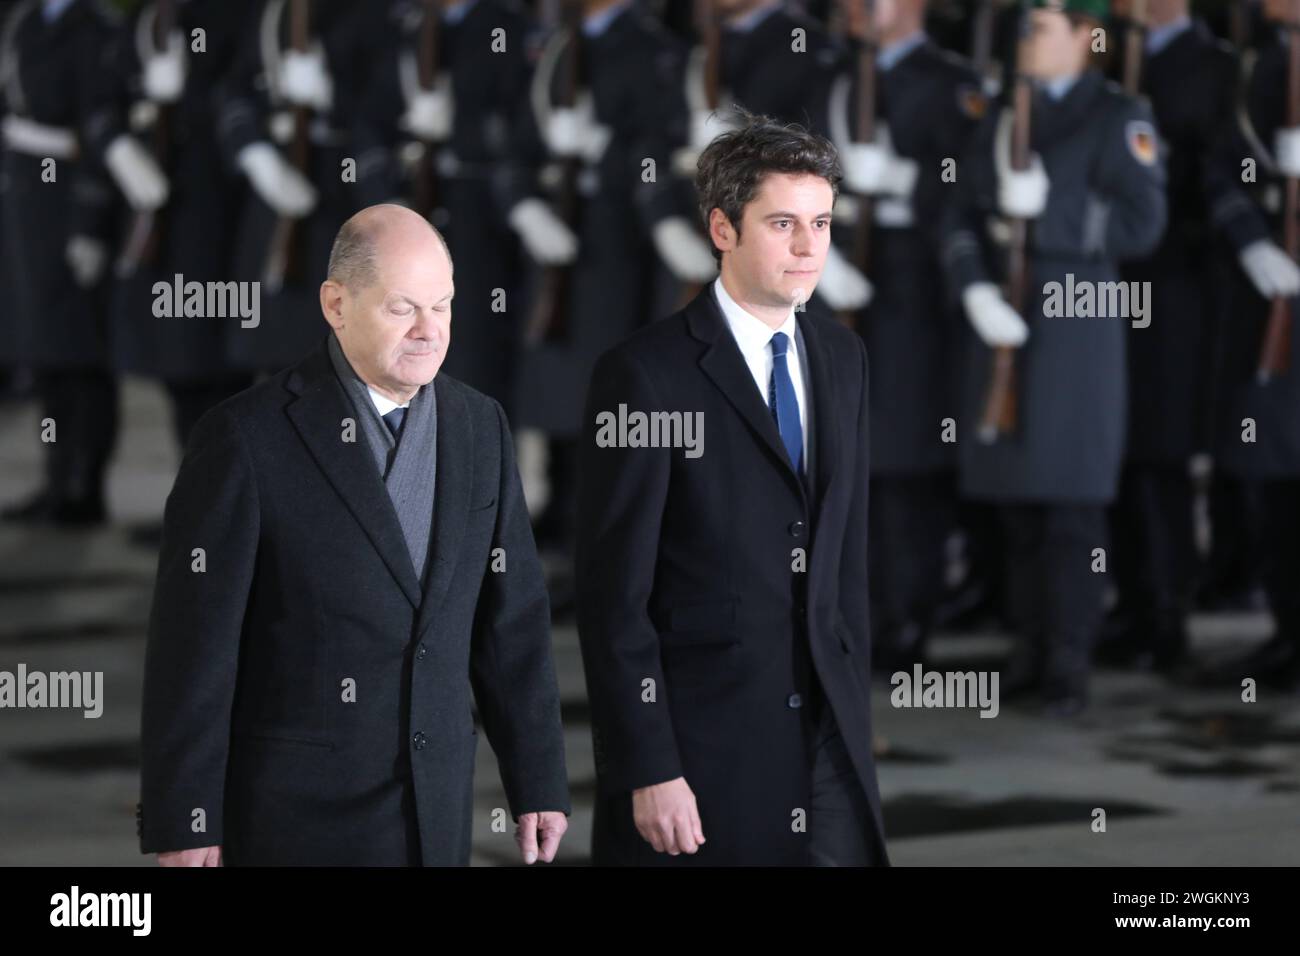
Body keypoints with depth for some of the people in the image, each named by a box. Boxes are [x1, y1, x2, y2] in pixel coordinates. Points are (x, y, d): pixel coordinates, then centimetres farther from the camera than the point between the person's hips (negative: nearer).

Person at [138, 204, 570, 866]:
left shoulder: (479, 427, 5)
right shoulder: (248, 437, -11)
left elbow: (512, 620, 10)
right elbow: (194, 643, -11)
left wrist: (539, 783, 8)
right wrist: (184, 826, -12)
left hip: (435, 811, 5)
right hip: (294, 813, -5)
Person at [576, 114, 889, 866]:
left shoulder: (843, 358, 9)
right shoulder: (646, 375, -12)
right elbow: (614, 596, -13)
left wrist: (856, 713, 12)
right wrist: (648, 771, -15)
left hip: (827, 747, 6)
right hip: (696, 751, -6)